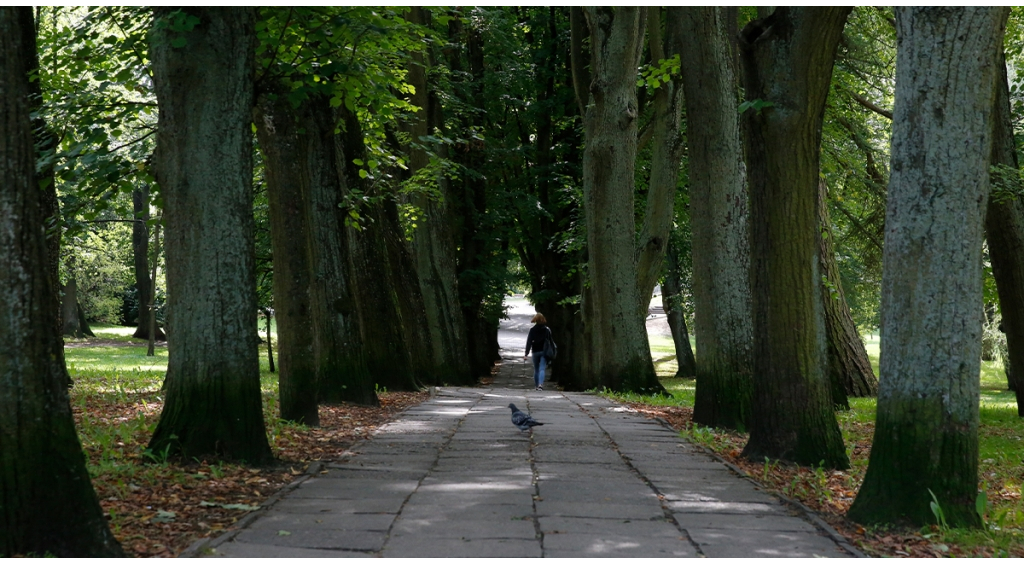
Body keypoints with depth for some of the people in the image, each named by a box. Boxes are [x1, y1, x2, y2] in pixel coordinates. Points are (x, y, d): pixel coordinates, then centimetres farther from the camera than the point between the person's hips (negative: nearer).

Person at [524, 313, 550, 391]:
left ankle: (537, 385, 20)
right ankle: (540, 384, -27)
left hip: (535, 352, 0)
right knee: (542, 369, -7)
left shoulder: (532, 330, -2)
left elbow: (529, 342, -6)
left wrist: (526, 354, -8)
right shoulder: (546, 330, 1)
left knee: (536, 370, 15)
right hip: (544, 351, 0)